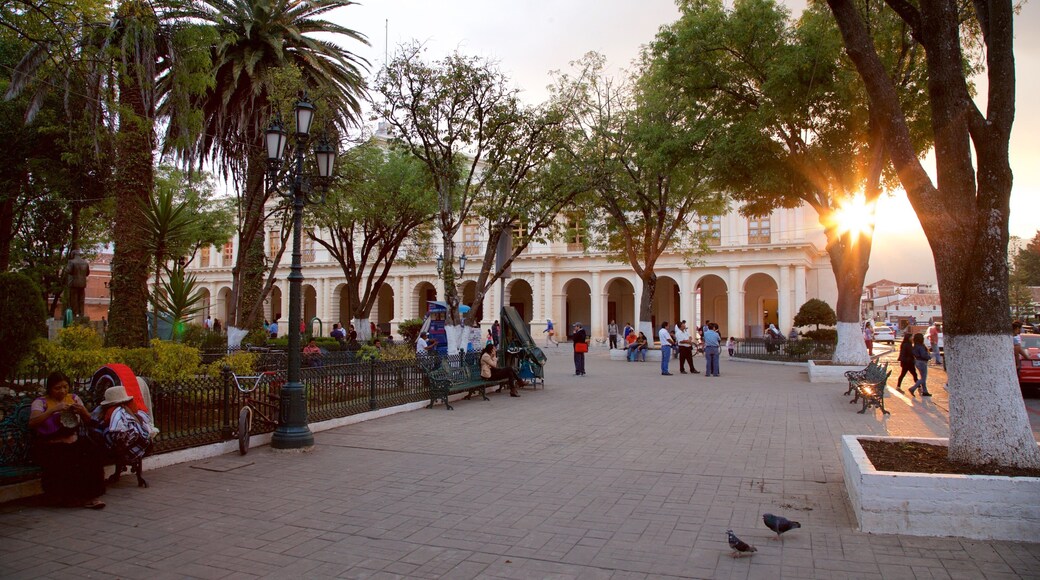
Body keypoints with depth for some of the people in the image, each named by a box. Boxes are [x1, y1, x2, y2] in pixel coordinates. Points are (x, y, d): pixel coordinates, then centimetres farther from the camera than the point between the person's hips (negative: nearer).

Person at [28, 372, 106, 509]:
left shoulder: (74, 399, 14)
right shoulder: (40, 402, 2)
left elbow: (89, 422, 14)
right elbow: (32, 423, -17)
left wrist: (83, 412, -8)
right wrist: (54, 409, -26)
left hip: (74, 443, 3)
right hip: (51, 447, -3)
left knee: (92, 456, -28)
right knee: (64, 464, -34)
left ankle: (89, 495, -17)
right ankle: (69, 497, -13)